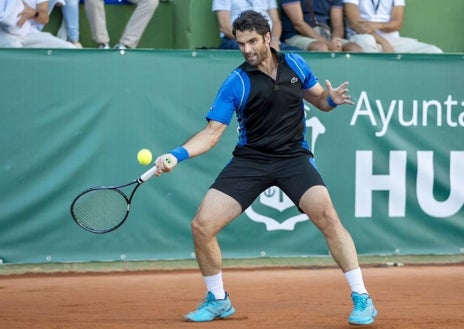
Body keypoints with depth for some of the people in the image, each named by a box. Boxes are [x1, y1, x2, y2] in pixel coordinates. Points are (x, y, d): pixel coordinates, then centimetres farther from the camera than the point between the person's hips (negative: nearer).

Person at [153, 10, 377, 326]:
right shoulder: (236, 83, -6)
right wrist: (177, 155, -21)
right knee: (202, 226, -9)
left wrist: (331, 99, -8)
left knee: (327, 216, -24)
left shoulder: (295, 64, 1)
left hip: (293, 157, 0)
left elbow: (318, 98, 17)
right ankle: (218, 300, 16)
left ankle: (362, 299, -14)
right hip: (249, 160, 0)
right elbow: (212, 132, -6)